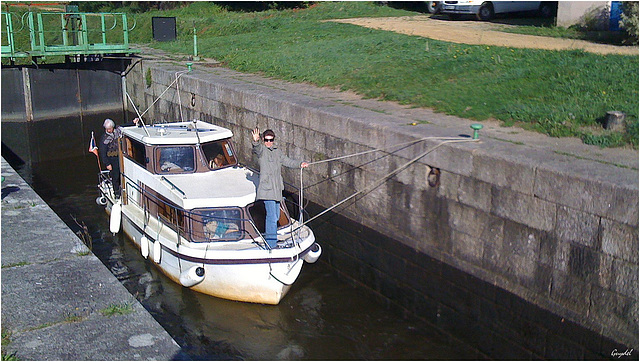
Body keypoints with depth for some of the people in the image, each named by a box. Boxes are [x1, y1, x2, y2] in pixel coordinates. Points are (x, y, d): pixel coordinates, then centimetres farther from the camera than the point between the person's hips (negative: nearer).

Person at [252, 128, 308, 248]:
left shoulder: (277, 151, 16)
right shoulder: (262, 149, -7)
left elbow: (286, 161, 25)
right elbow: (257, 148, -29)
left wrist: (299, 164, 13)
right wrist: (255, 141, -51)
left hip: (277, 188, 8)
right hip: (267, 188, -8)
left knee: (276, 216, 18)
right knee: (272, 217, -11)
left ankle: (268, 237, 36)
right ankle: (271, 245, -7)